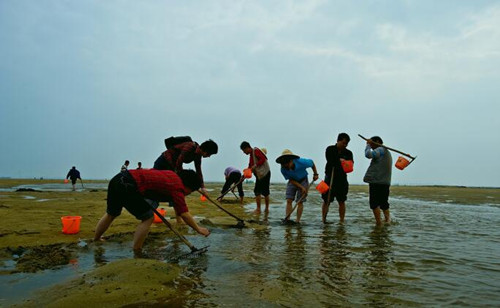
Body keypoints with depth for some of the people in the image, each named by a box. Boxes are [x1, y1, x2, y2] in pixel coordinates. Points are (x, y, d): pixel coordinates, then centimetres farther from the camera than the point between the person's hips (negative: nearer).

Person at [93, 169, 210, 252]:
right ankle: (136, 252, 9)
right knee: (148, 218, 3)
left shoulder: (172, 174, 16)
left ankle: (95, 240, 49)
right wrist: (199, 229, 5)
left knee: (111, 214, 30)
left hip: (118, 178, 10)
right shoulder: (177, 189, -6)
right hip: (127, 186, -9)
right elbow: (185, 215, -5)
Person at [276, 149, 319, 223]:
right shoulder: (283, 169, -24)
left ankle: (298, 221, 1)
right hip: (292, 182, 2)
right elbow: (291, 180, -14)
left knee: (300, 202, -4)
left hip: (303, 181, -2)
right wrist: (301, 187, -20)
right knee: (289, 201, -10)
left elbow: (312, 162, -9)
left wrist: (315, 174, -3)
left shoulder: (301, 162, -30)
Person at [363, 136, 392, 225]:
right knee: (383, 203, 18)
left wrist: (368, 145, -5)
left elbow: (368, 154, -20)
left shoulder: (381, 149, -6)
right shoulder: (387, 152, 25)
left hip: (376, 182, -9)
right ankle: (388, 219, 20)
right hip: (386, 182, 10)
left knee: (374, 203, -6)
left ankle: (379, 222, -8)